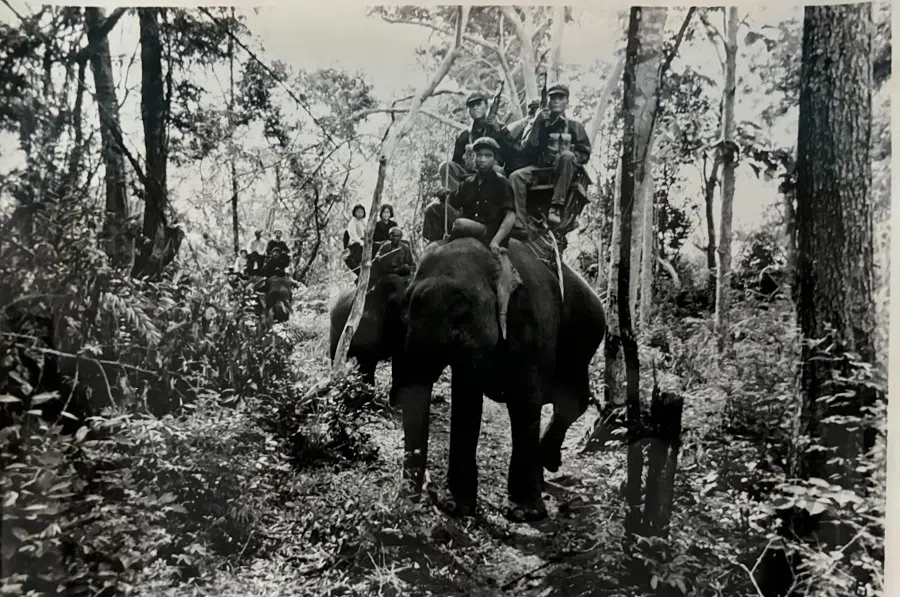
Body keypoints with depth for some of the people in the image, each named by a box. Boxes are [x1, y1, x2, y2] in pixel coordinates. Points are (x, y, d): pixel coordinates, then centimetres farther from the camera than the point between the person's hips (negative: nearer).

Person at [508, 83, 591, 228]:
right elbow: (526, 149, 4)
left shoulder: (574, 126, 15)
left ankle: (556, 207, -40)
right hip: (539, 168, 2)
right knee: (515, 176, -28)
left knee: (566, 156, -36)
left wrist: (569, 156, -11)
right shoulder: (539, 123, 18)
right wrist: (537, 124, -4)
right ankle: (520, 225, -36)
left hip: (562, 172, -2)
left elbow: (585, 154, 9)